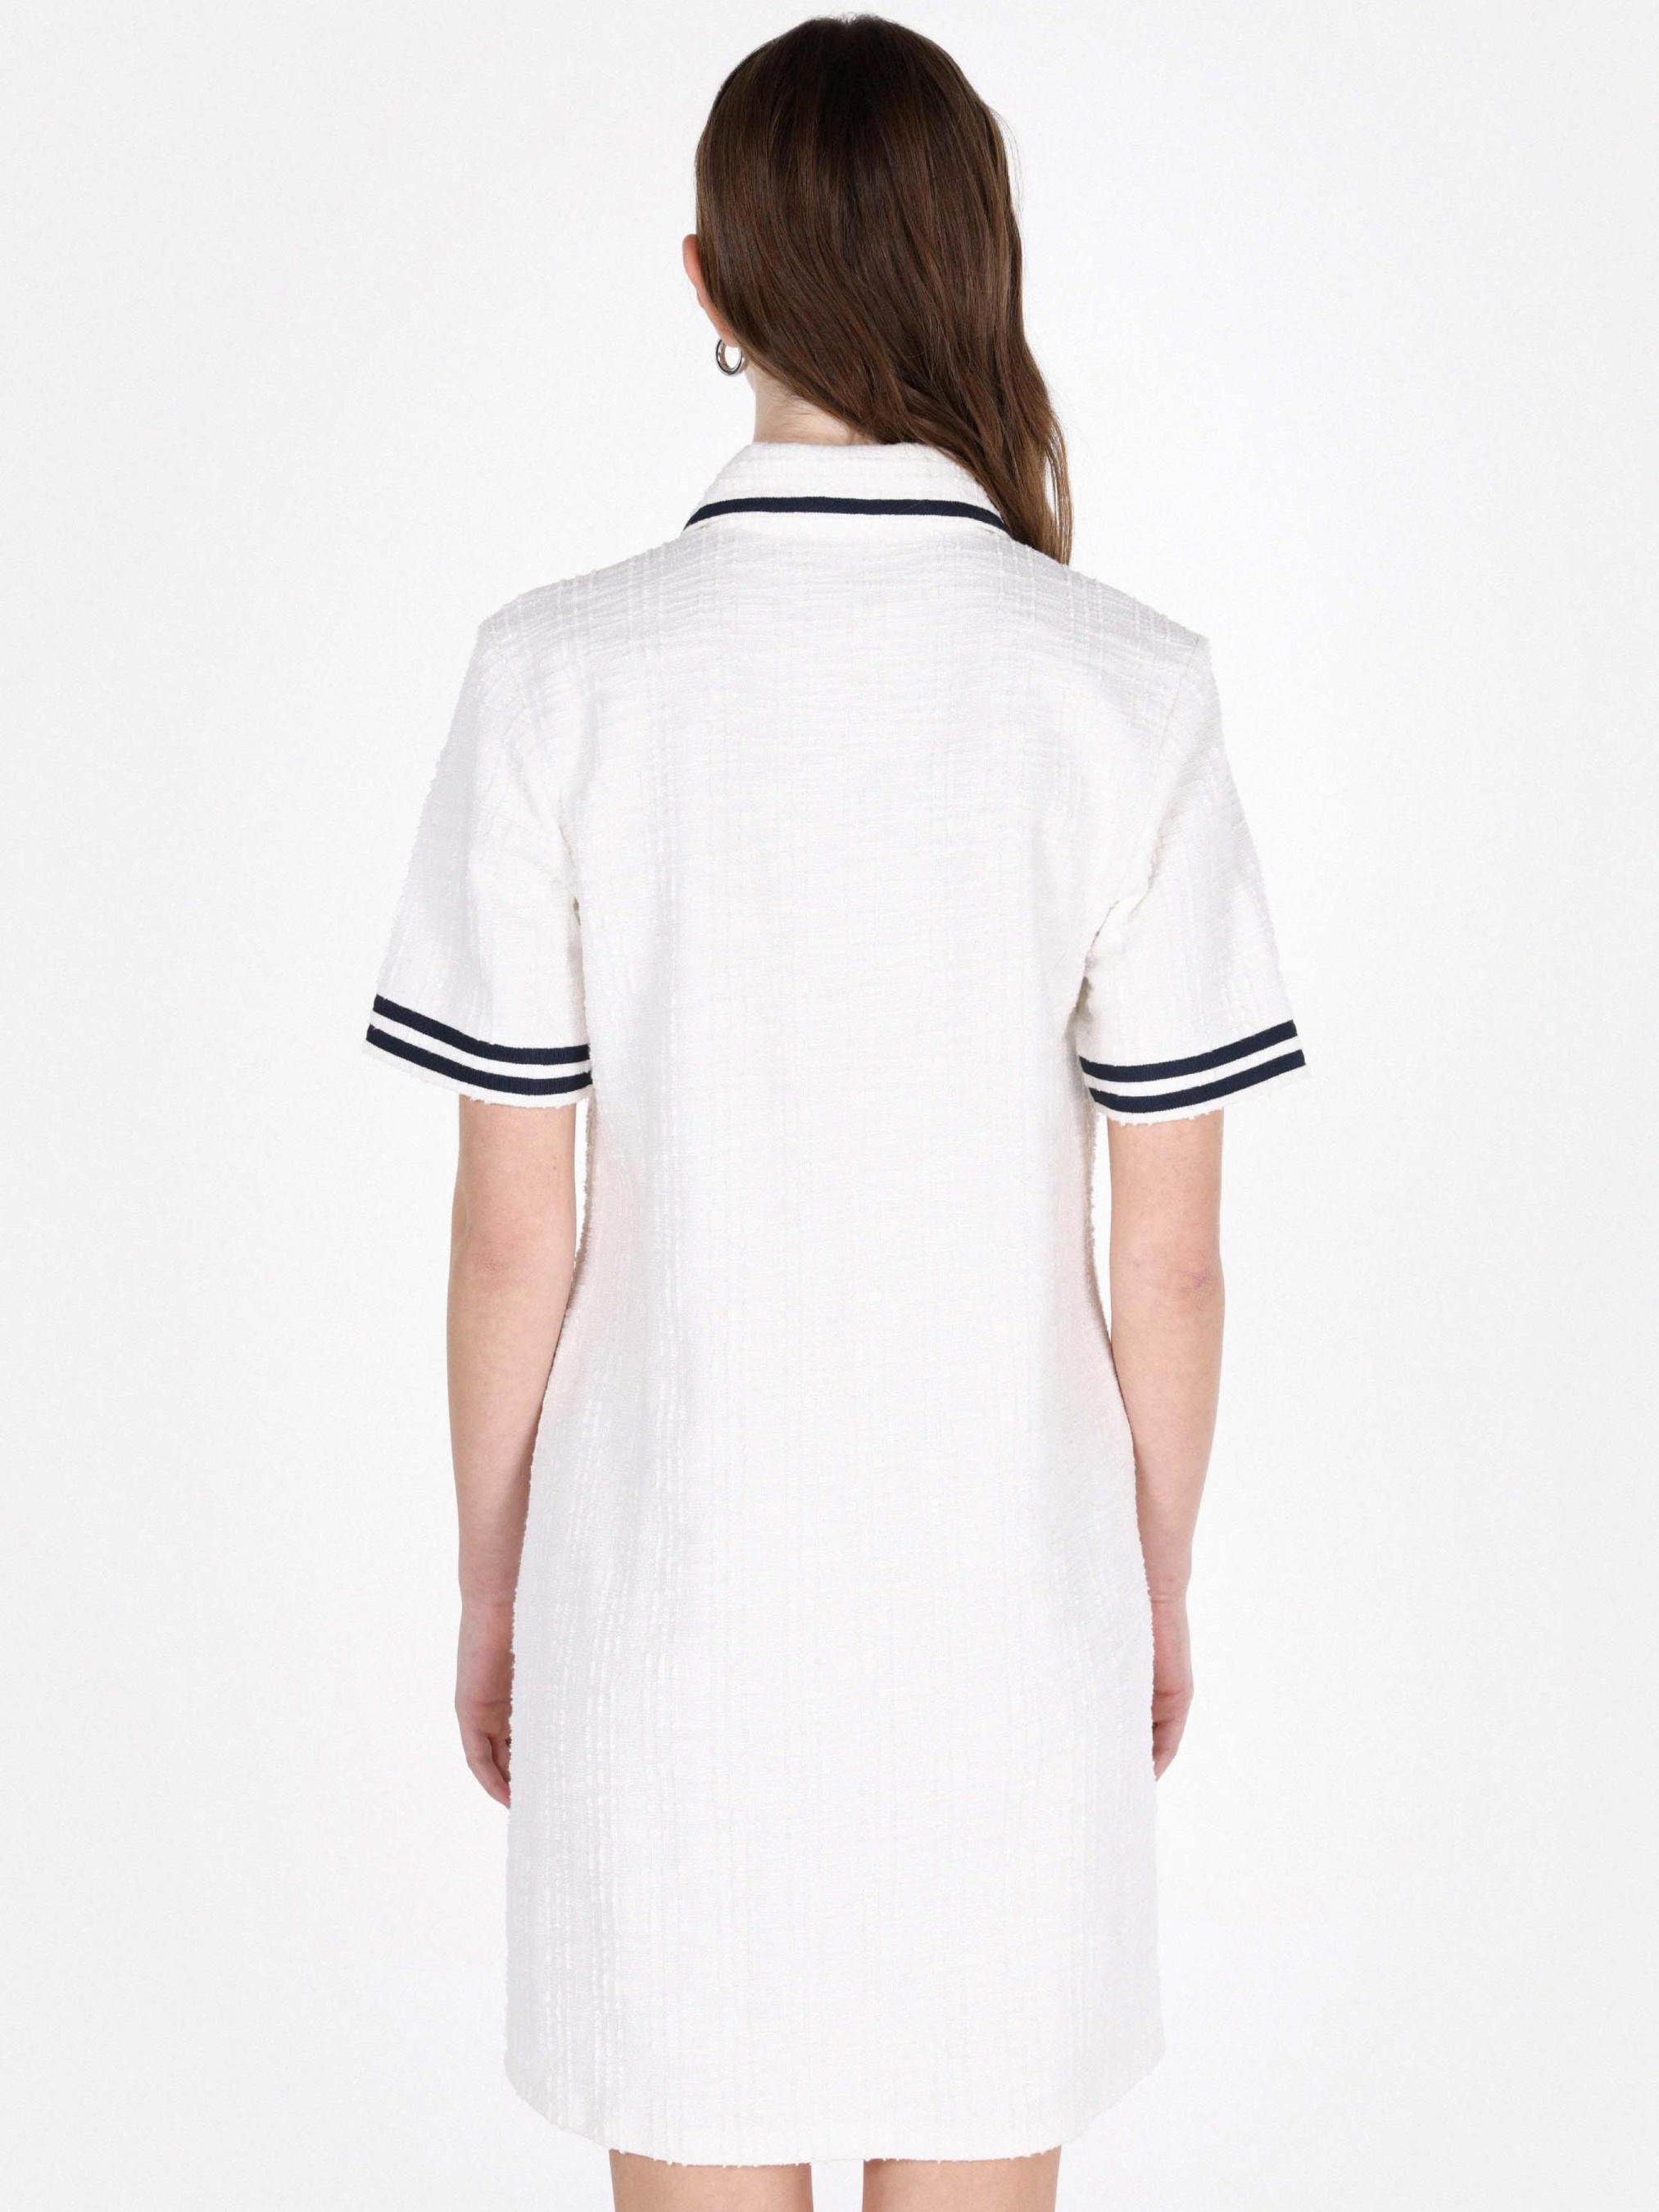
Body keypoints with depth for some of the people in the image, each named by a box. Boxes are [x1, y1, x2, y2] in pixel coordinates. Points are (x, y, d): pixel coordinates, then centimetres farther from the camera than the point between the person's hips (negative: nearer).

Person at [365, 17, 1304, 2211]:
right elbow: (1172, 1255, -5)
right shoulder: (1128, 691, -10)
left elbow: (513, 1234, -7)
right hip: (1004, 1592, 1)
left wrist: (493, 1581, 8)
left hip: (672, 1593, 0)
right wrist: (1161, 1585, 10)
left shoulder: (562, 677, -11)